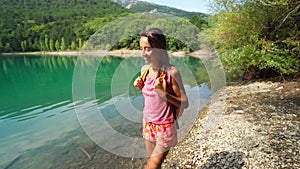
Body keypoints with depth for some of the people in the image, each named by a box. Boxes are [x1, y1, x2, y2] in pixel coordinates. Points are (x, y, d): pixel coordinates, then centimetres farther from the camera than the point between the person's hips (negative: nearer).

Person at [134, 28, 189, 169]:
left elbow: (184, 104, -14)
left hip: (165, 127, -5)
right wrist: (141, 87, -6)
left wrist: (164, 93, -28)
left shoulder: (171, 72, -19)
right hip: (147, 124, 6)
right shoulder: (144, 70, -2)